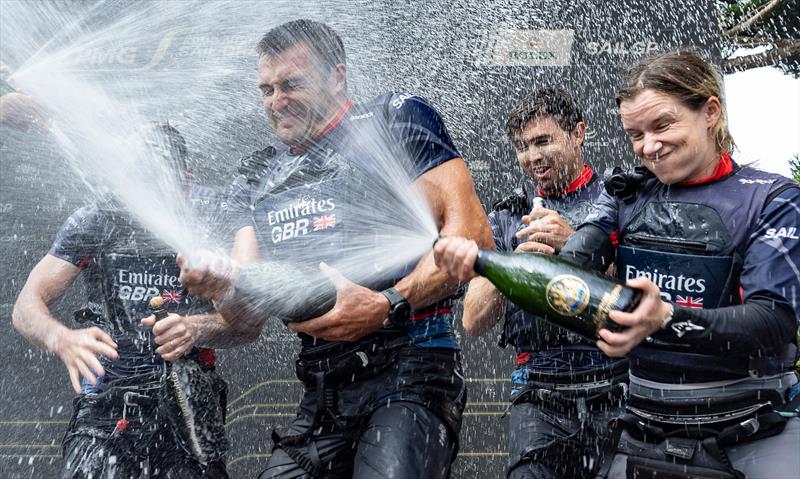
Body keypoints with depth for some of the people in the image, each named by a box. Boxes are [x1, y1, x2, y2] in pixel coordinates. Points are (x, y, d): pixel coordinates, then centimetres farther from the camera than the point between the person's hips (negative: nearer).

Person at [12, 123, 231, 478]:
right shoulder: (98, 221, 5)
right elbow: (26, 306, 0)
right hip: (106, 404, 0)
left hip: (189, 406, 0)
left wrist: (196, 328, -23)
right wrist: (62, 339, -23)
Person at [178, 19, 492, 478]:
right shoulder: (263, 181, 20)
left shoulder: (396, 119, 2)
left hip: (409, 371, -6)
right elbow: (251, 312, 13)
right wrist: (221, 288, -11)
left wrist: (387, 306, -22)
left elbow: (471, 231, -10)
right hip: (322, 396, 6)